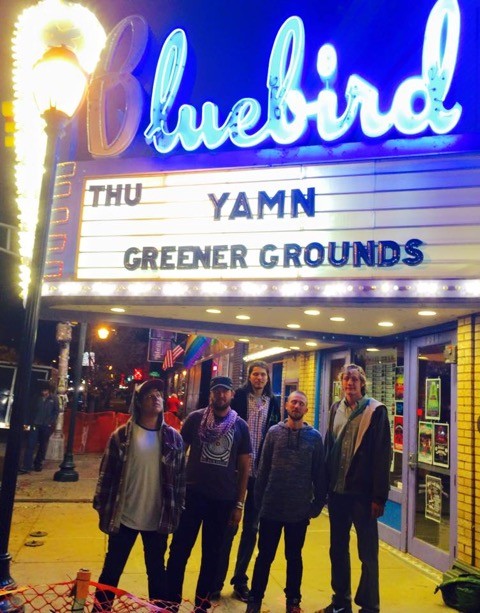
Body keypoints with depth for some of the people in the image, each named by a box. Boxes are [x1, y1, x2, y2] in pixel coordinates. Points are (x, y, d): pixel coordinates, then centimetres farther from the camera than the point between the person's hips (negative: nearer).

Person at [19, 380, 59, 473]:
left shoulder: (54, 398, -1)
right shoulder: (37, 397, 0)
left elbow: (56, 411, 2)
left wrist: (51, 422, -4)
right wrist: (32, 421, -3)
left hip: (47, 426, 0)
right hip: (35, 424, 0)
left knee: (43, 446, 10)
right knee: (30, 445, -5)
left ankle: (38, 464, 24)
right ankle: (26, 466, -4)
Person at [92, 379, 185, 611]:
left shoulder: (173, 438, -1)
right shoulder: (122, 435, -6)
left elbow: (179, 477, 3)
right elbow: (107, 473, -3)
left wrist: (177, 511, 3)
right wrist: (103, 508, -3)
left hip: (158, 520, 1)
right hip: (124, 517, -1)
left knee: (157, 571, 17)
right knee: (112, 569, 13)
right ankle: (100, 609, 33)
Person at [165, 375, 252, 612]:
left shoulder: (240, 425, 0)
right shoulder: (196, 418, -3)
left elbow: (244, 467, 4)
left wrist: (239, 503, 2)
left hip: (223, 499, 1)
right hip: (192, 494, -1)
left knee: (212, 554, 13)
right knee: (179, 550, 4)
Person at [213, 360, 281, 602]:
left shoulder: (273, 403, 6)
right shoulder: (238, 398, -4)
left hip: (260, 472, 3)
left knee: (251, 528, 12)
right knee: (228, 526, 6)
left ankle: (240, 580, 27)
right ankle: (216, 580, 19)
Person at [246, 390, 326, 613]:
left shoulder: (314, 437, -2)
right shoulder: (274, 432, -1)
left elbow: (319, 473, 1)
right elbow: (263, 468, 1)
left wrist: (318, 503, 1)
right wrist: (259, 499, 0)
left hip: (300, 510, 0)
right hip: (271, 507, 0)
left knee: (294, 557, 15)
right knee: (265, 555, 11)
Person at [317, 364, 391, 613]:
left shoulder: (376, 410, -9)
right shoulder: (336, 409, 7)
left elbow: (383, 455, -11)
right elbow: (328, 447, 11)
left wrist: (379, 496, -14)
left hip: (362, 492, -5)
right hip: (337, 490, 5)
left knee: (368, 553, 7)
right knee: (338, 549, 16)